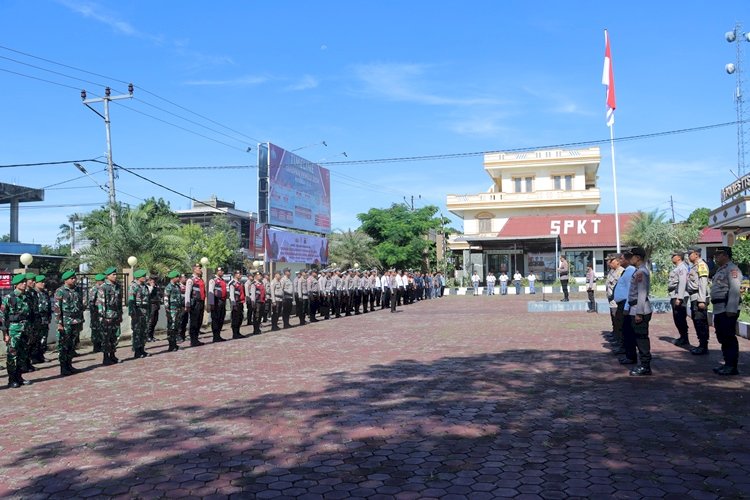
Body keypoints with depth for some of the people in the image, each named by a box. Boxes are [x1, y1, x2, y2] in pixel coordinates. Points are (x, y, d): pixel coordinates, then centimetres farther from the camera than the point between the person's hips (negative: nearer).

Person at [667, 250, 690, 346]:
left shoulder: (682, 268, -13)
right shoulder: (676, 268, 18)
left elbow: (682, 283, -21)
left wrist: (679, 298, -24)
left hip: (679, 297, -10)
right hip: (674, 297, 10)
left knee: (680, 318, -5)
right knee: (677, 318, 14)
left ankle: (685, 339, 2)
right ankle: (682, 337, 23)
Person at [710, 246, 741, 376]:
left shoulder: (732, 269, -12)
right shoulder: (720, 269, 20)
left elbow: (734, 290, -21)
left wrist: (731, 310, -26)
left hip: (727, 310, -10)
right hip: (719, 310, 10)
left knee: (729, 338, -6)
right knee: (722, 338, 14)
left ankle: (732, 366, 0)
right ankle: (728, 364, 23)